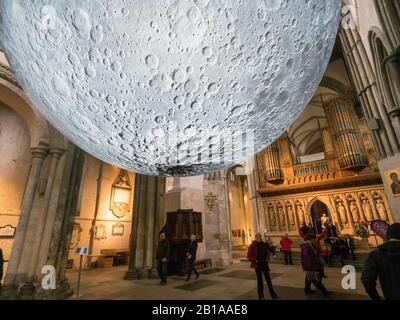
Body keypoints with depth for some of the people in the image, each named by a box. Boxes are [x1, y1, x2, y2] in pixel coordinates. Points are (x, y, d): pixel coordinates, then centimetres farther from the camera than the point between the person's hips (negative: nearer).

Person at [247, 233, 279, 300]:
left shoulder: (264, 244, 2)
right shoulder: (253, 246, -12)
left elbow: (267, 252, 17)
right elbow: (249, 256, -10)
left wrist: (267, 259, 3)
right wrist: (254, 261, -15)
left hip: (264, 263, 4)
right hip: (257, 264, -4)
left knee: (268, 278, 8)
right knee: (260, 279, 6)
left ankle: (273, 294, 17)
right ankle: (261, 296, 20)